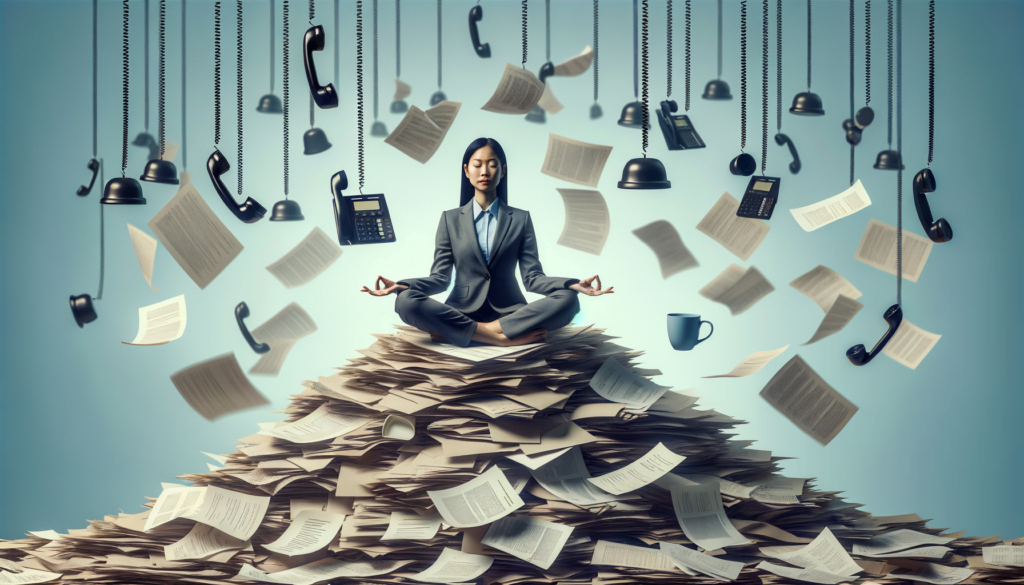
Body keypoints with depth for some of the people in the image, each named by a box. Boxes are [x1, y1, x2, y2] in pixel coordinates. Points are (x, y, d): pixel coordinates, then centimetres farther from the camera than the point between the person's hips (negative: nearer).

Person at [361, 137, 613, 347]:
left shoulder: (520, 219, 11)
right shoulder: (451, 219, 11)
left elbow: (532, 277, 2)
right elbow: (440, 278, 4)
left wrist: (573, 284, -18)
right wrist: (401, 285, -17)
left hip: (510, 312, 0)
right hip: (461, 313, 0)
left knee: (567, 300, -27)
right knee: (406, 302, -30)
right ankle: (505, 336, -31)